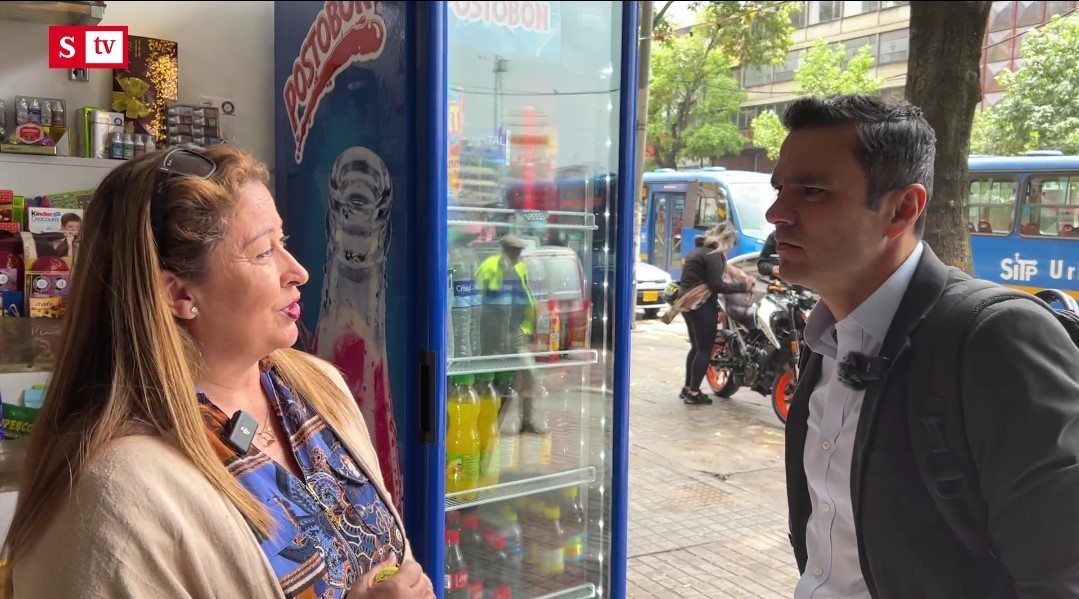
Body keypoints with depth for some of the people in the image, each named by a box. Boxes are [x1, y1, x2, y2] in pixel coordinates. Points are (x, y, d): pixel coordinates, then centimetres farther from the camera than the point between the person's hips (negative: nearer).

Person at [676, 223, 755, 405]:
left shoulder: (698, 250, 16)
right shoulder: (713, 254, -13)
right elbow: (716, 285, -20)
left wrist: (725, 281, 18)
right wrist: (742, 287, -16)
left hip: (688, 304, 10)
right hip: (701, 306, -10)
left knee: (696, 347, 18)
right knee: (704, 349, -3)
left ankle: (687, 388, 23)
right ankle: (693, 393, -2)